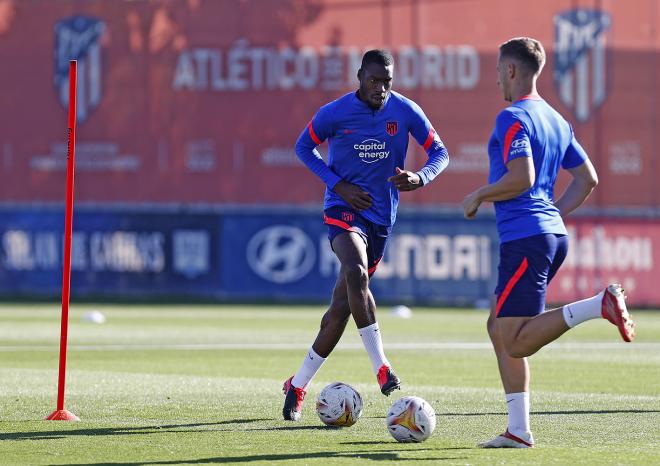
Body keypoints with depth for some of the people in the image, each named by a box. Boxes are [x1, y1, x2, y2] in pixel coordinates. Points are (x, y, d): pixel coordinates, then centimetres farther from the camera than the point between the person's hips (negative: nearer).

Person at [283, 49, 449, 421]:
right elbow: (304, 147, 6)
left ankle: (298, 385, 18)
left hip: (382, 216, 3)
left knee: (342, 305, 4)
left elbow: (440, 153, 4)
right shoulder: (334, 114, -9)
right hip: (343, 208, -3)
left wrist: (420, 178, -19)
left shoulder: (406, 112, -4)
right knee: (356, 273, -33)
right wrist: (339, 185, -7)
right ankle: (381, 366, -29)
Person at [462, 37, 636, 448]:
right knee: (499, 327, 14)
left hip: (525, 237, -9)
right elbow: (588, 179, 20)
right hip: (553, 234, 9)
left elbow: (521, 178, -22)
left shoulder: (512, 118, -10)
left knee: (517, 343, -11)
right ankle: (519, 430, 9)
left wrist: (478, 196, -6)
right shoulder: (557, 120, 17)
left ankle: (600, 305, -25)